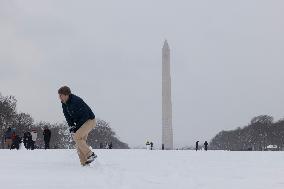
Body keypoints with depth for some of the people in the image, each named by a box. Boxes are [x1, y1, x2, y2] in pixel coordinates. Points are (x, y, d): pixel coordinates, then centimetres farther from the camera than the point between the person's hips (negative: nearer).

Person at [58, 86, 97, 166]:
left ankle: (90, 155, -17)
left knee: (77, 137, -23)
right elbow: (68, 117, 10)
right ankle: (84, 163, 4)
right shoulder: (64, 104, 1)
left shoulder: (76, 101, -26)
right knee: (80, 142, 2)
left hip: (89, 120, -9)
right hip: (80, 123, 9)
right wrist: (71, 128, -5)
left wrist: (77, 127, -19)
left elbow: (85, 116, -24)